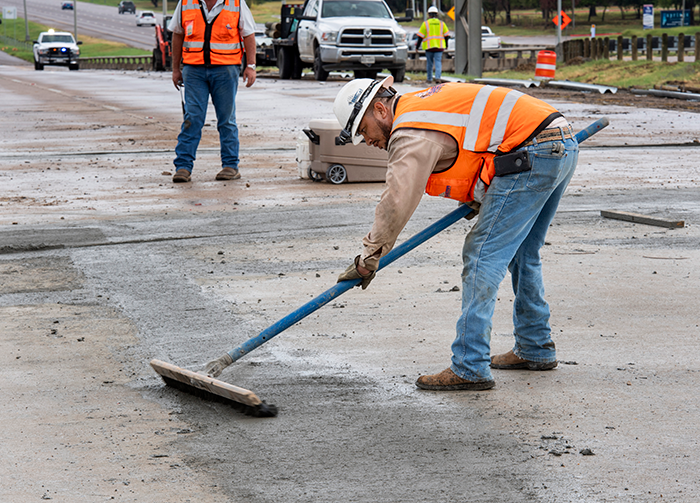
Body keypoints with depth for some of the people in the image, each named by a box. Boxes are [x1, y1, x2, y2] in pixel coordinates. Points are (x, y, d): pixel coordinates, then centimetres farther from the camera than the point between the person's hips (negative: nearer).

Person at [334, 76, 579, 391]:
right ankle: (535, 349, 33)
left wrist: (368, 260, -2)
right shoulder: (427, 102, 21)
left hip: (530, 156, -10)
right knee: (521, 255, 22)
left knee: (482, 257, -8)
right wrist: (480, 199, 25)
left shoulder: (410, 134, -8)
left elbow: (396, 203, -12)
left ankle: (470, 369, -9)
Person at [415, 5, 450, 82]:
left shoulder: (426, 23, 0)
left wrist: (417, 45, 5)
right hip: (439, 46, 1)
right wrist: (446, 45, 21)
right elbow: (446, 35, 9)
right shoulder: (441, 23, 7)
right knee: (438, 62, -3)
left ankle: (429, 78, 14)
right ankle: (437, 77, -20)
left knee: (429, 62, 9)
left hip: (429, 46, -1)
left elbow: (420, 36, -3)